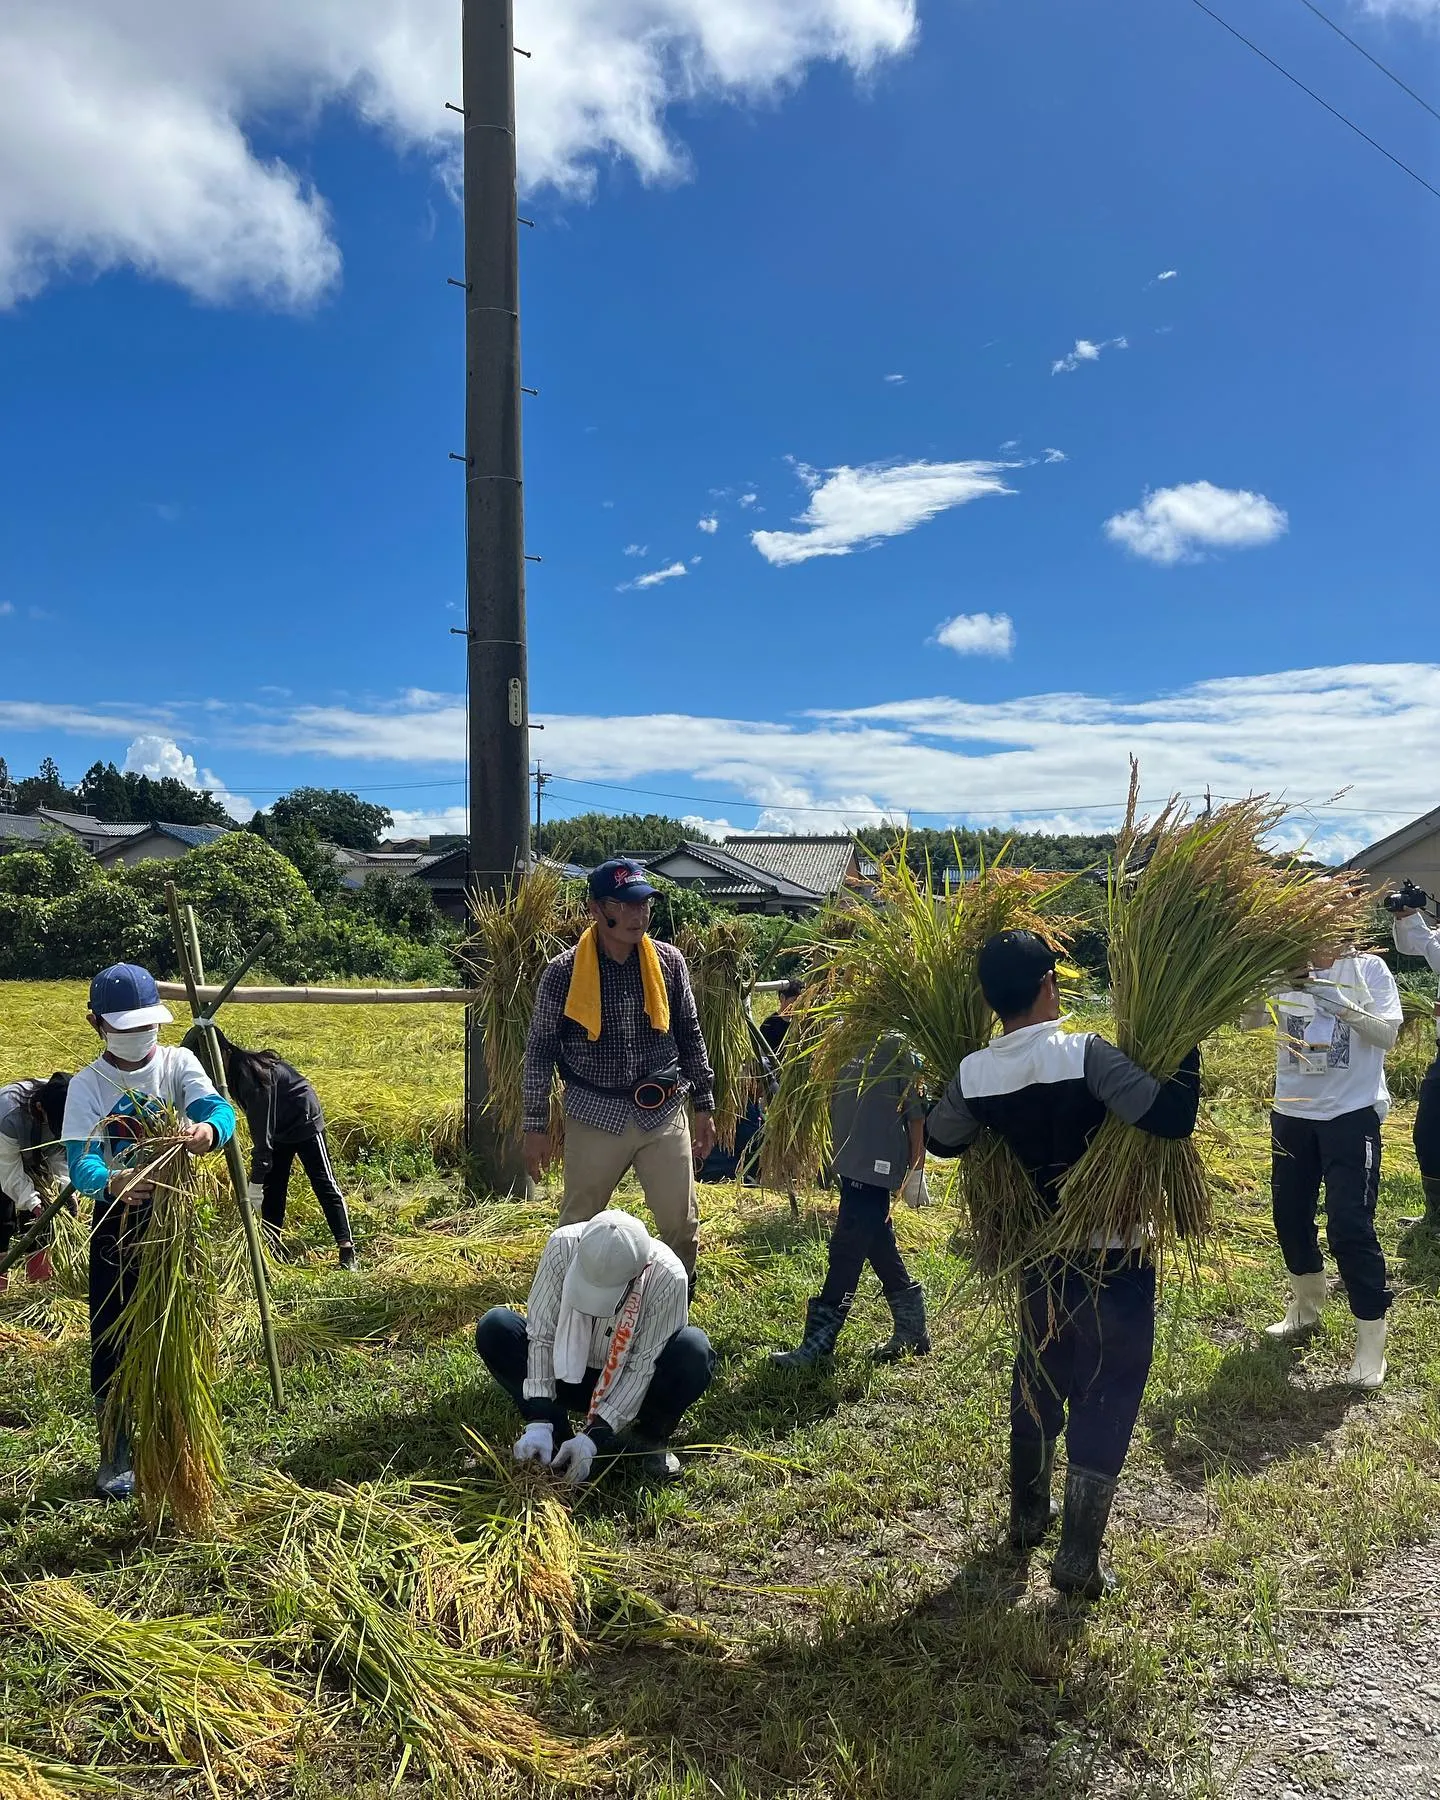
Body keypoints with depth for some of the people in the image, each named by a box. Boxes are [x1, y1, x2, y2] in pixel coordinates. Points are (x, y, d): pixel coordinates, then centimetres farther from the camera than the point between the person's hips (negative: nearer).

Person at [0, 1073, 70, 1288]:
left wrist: (64, 1185, -31)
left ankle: (37, 1261, 16)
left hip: (32, 1155, 4)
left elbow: (59, 1149, -17)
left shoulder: (63, 1109, -30)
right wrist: (33, 1204, -38)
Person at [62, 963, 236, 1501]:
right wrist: (113, 1181, -44)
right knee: (111, 1340, 4)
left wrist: (208, 1130, -50)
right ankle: (115, 1457, 23)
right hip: (116, 1221, 0)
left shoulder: (178, 1063, -6)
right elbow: (79, 1161, -20)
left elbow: (218, 1108, -25)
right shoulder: (86, 1086, -7)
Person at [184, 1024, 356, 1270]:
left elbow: (262, 1128, -34)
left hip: (304, 1123, -9)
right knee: (272, 1189, 8)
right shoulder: (234, 1070, -6)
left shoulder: (252, 1072, -33)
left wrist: (256, 1181, -32)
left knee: (325, 1185, -9)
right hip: (279, 1129, 9)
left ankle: (347, 1252, -10)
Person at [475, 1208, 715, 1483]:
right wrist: (539, 1422, -28)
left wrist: (593, 1437, -29)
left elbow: (641, 1367, -24)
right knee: (495, 1327, -24)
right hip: (567, 1375, 1)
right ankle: (558, 1433, -10)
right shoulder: (563, 1246, -28)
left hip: (628, 1385, -1)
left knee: (694, 1351, -32)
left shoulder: (667, 1277, -31)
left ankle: (648, 1437, -4)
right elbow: (541, 1335, -22)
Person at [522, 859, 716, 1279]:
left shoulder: (668, 962, -2)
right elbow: (540, 1052, -1)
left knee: (682, 1226, 9)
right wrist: (535, 1127, 0)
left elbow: (690, 1037, 8)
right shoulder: (563, 973, -10)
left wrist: (704, 1106, 10)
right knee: (577, 1230, 10)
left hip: (664, 1114, 2)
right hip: (596, 1117, -2)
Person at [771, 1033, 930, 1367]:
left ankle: (819, 1340, 5)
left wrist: (915, 1164, -6)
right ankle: (911, 1325, 32)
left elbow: (915, 1108, -7)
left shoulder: (895, 1044, -10)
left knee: (848, 1246, -4)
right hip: (850, 1161, 7)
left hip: (878, 1164, -7)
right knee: (877, 1242, 16)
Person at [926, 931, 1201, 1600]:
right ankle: (1079, 1556, 10)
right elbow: (1172, 1118, -27)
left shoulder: (973, 1075, -9)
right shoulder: (1086, 1053, -24)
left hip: (1038, 1250, 5)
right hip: (1113, 1255, -5)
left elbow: (941, 1141, 8)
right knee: (1106, 1393, 7)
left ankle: (1028, 1514, 38)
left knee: (1039, 1376, 23)